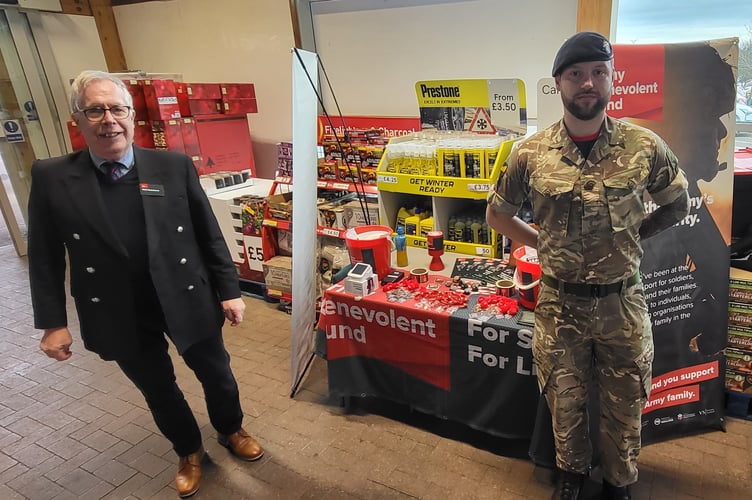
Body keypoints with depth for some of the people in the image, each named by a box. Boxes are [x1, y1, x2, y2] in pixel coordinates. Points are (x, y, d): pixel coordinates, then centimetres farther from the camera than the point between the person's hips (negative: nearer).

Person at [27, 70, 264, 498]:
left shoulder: (175, 166, -8)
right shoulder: (51, 178, -6)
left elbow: (210, 235, -3)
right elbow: (46, 258, 0)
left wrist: (230, 291, -4)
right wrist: (52, 322, 0)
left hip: (188, 302, 0)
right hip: (118, 316, 1)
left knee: (216, 374, 17)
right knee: (158, 389, 19)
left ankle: (231, 431, 48)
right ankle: (189, 451, 46)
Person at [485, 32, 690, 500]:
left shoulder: (644, 145, -7)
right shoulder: (531, 152, -7)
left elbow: (678, 204, 9)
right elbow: (498, 213, 6)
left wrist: (630, 236, 0)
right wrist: (542, 243, -1)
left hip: (623, 301, 1)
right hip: (560, 301, 0)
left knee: (624, 405, 18)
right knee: (565, 400, 17)